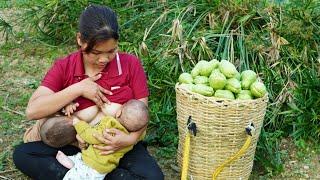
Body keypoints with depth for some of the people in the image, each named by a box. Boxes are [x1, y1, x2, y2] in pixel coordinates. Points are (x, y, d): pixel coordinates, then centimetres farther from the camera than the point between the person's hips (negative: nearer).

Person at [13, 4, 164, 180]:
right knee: (21, 154, -17)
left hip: (120, 146, -1)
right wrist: (77, 89, -25)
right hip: (78, 145, 1)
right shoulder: (63, 68, -8)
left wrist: (130, 139, -28)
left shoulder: (131, 64, -10)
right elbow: (32, 111, -19)